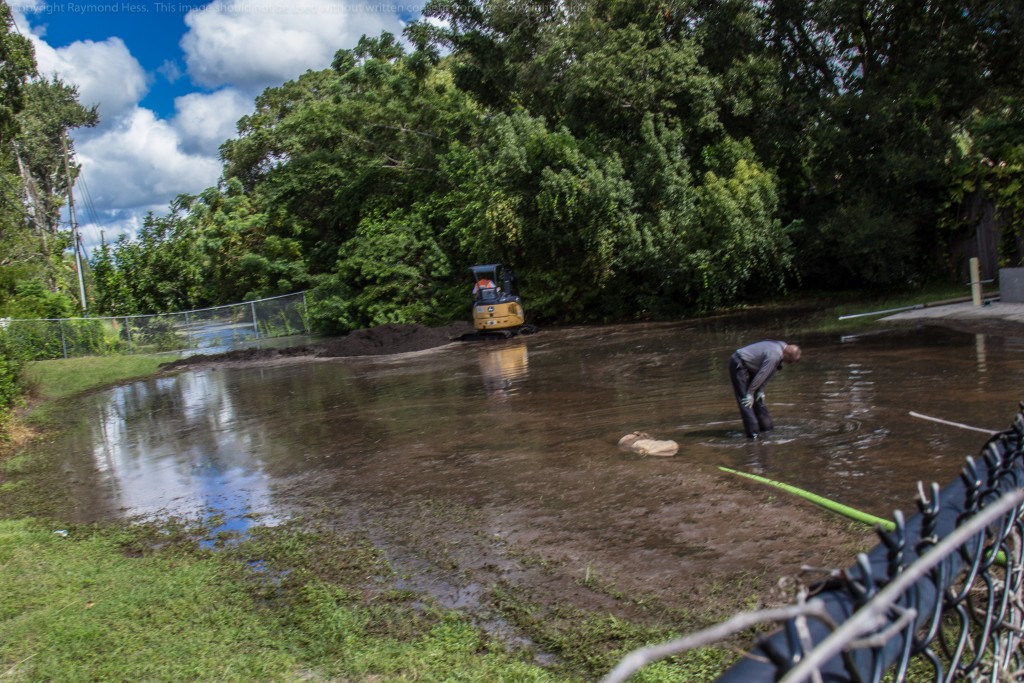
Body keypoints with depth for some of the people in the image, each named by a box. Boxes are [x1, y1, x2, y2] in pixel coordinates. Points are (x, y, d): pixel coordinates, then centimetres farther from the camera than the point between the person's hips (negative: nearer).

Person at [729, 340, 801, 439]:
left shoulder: (782, 347, -1)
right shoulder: (774, 355, -30)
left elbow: (770, 373, 7)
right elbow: (762, 374, -23)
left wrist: (761, 390, 7)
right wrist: (750, 393, -16)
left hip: (748, 366, 10)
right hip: (738, 365, -10)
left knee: (758, 398, 12)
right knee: (745, 400, -12)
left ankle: (767, 427, 20)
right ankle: (753, 433, -13)